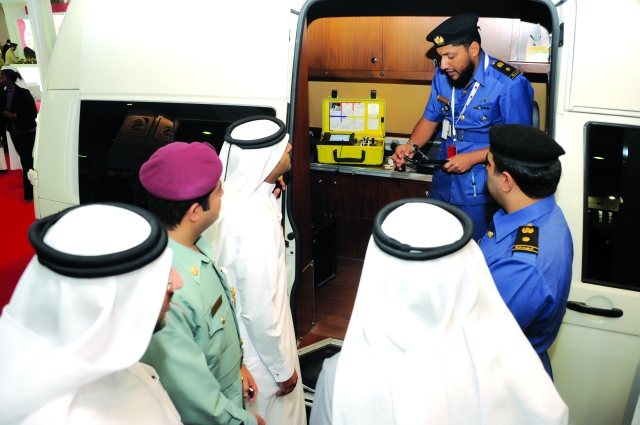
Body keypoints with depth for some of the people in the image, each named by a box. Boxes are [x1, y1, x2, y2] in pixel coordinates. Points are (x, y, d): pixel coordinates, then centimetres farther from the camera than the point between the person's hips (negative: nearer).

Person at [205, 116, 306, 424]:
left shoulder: (234, 195, -7)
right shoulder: (254, 220, -34)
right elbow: (258, 310, -28)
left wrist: (271, 198, 0)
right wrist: (282, 368, -13)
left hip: (238, 337, 8)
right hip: (258, 349, -8)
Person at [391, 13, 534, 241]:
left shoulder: (509, 84, -19)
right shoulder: (443, 76, -1)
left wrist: (472, 158, -23)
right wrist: (411, 145, -8)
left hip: (479, 193, -5)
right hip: (442, 186, 6)